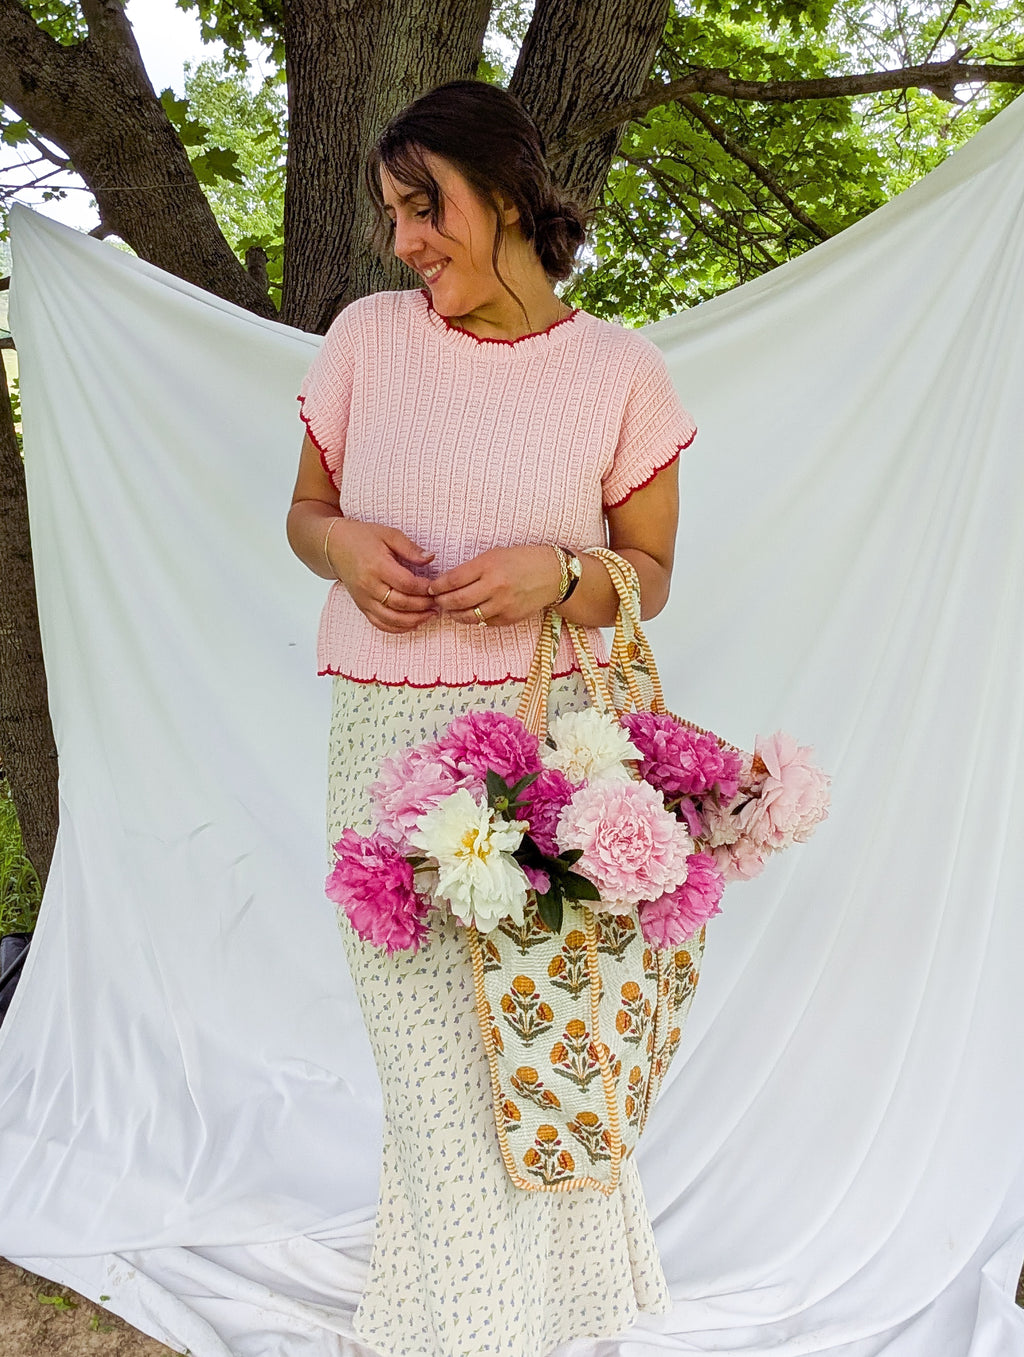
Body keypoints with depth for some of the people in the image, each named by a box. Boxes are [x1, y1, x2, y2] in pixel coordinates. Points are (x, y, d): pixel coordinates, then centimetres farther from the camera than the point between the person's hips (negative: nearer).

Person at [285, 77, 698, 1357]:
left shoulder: (618, 366, 3)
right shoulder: (366, 337, 7)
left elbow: (651, 573, 7)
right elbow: (304, 510, 16)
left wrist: (558, 577, -14)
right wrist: (343, 545, -7)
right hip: (386, 740, 2)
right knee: (433, 1063, 7)